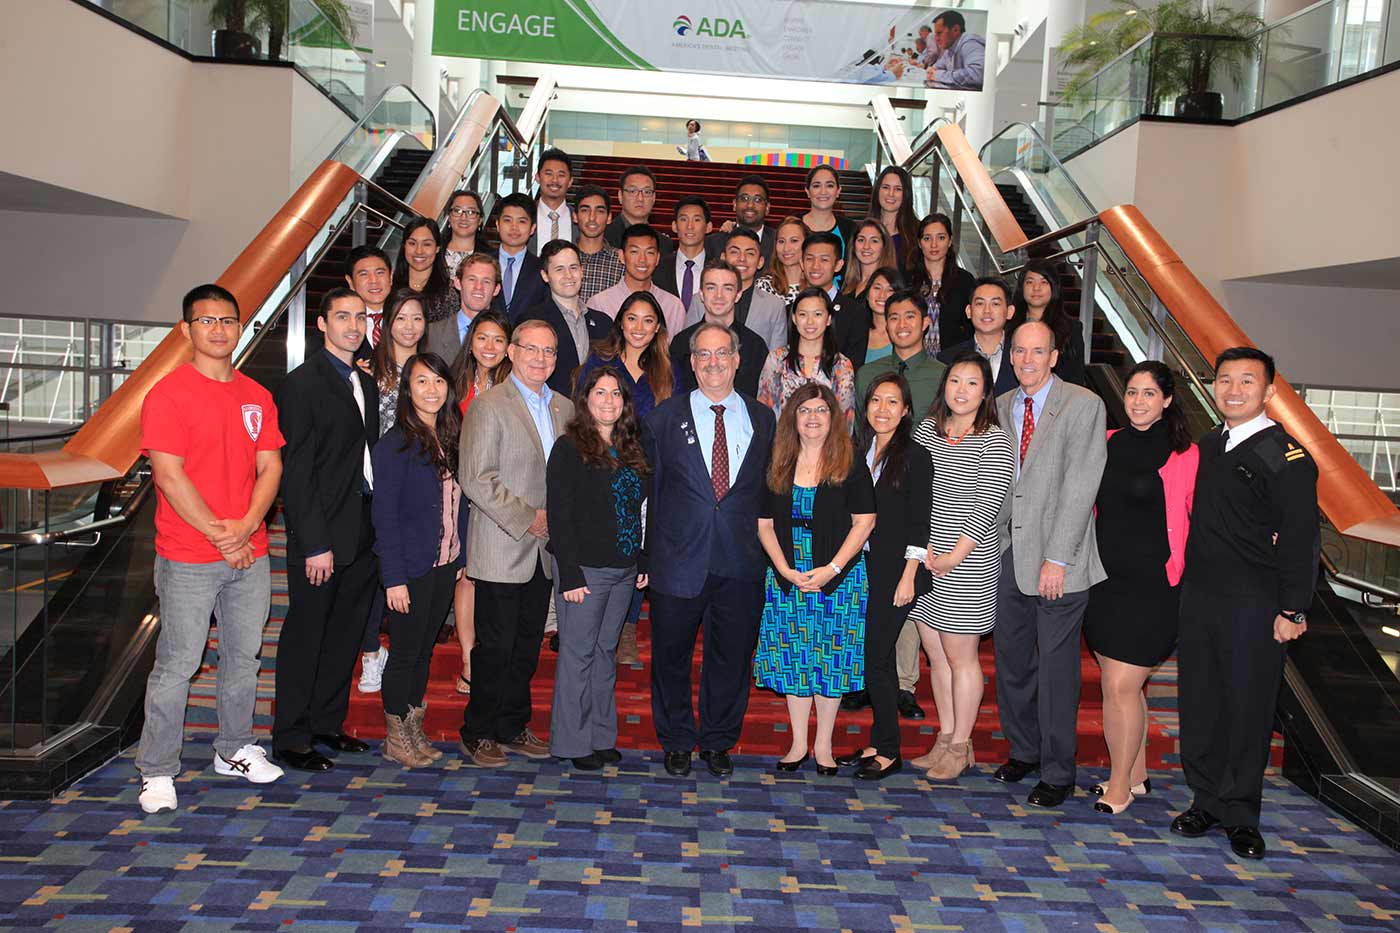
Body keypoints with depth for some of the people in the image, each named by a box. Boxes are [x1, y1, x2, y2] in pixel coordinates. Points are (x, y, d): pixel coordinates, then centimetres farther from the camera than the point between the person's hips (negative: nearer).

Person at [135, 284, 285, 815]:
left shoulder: (256, 396, 10)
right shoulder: (168, 395, -7)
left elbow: (270, 467, 6)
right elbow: (169, 476, -13)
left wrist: (246, 526, -9)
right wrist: (218, 534, -14)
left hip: (250, 553, 5)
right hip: (188, 559, -5)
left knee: (244, 657, 14)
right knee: (177, 665, 0)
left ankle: (234, 750, 29)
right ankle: (157, 772, 13)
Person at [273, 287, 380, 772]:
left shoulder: (366, 383, 14)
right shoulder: (302, 383, -9)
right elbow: (296, 471, -14)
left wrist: (378, 527, 6)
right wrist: (315, 543, -17)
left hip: (362, 534, 7)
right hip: (322, 534, -7)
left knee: (346, 632, 15)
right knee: (305, 634, 3)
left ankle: (327, 722, 28)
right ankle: (291, 737, 15)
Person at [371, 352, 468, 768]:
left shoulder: (451, 440, 7)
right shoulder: (395, 444, -13)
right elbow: (385, 516, -14)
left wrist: (462, 556, 6)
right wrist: (393, 578, -17)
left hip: (445, 565, 6)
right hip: (410, 568, -6)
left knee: (425, 649, 15)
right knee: (405, 652, 4)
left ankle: (414, 729, 27)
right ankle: (395, 738, 19)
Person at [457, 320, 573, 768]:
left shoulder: (564, 408, 12)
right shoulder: (488, 405, -8)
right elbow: (475, 478, -15)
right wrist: (527, 519, -15)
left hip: (543, 550, 6)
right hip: (501, 550, -6)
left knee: (527, 646, 12)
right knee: (496, 646, 0)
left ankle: (512, 727, 25)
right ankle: (478, 734, 14)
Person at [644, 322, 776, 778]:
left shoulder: (763, 419, 7)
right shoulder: (665, 417, 2)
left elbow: (769, 490, 11)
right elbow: (647, 488, 2)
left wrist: (767, 551, 3)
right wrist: (644, 552, -2)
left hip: (741, 564, 1)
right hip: (679, 561, -1)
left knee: (732, 656, 11)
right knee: (671, 656, 10)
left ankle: (718, 741, 29)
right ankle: (676, 741, 29)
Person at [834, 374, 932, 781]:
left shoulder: (915, 456, -7)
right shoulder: (858, 451, 10)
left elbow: (918, 525, -8)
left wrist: (908, 577, -12)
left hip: (895, 570, -6)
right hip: (861, 567, 6)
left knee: (876, 656, -4)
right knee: (870, 655, 9)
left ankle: (888, 750, 9)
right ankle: (878, 743, 20)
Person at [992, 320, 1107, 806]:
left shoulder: (1083, 405, -8)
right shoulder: (1002, 406, 11)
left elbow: (1079, 487, -13)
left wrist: (1056, 559, -17)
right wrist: (995, 543, 1)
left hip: (1058, 562, -5)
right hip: (1010, 552, 6)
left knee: (1057, 669, 2)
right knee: (1011, 661, 14)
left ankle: (1057, 773, 17)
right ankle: (1024, 750, 33)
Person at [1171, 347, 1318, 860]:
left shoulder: (1287, 457, -10)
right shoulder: (1208, 446, 10)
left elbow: (1301, 540, -11)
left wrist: (1293, 610, -14)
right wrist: (1184, 581, 13)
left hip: (1254, 605, -6)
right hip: (1198, 596, 6)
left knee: (1248, 706, 4)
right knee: (1200, 700, 11)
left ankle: (1239, 813, 18)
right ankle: (1206, 799, 25)